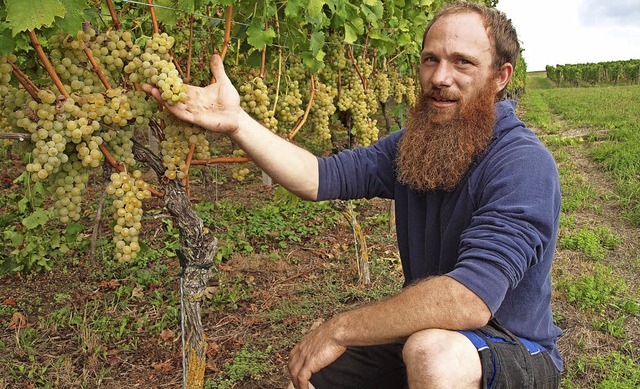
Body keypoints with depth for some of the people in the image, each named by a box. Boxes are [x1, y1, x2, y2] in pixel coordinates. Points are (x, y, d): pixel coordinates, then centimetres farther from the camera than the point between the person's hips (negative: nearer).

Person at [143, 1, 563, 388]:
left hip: (516, 353, -5)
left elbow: (471, 300, -35)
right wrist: (236, 121, -20)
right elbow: (320, 177, -11)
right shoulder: (412, 145, 1)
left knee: (433, 351, -38)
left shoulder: (524, 166, -24)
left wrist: (340, 329, -28)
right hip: (418, 336, 6)